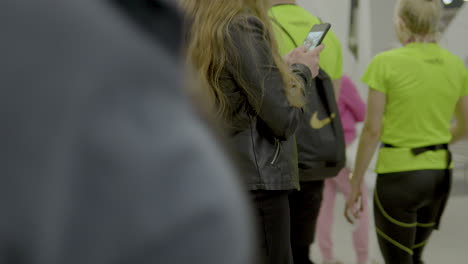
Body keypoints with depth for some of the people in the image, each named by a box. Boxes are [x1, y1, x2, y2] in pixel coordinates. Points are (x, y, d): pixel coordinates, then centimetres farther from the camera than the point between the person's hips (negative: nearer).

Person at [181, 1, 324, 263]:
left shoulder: (190, 25, 9)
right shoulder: (243, 27, -14)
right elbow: (283, 119, -12)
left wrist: (284, 68, 18)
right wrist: (301, 71, 6)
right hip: (255, 184, -8)